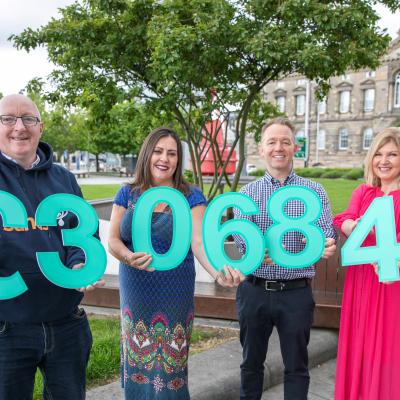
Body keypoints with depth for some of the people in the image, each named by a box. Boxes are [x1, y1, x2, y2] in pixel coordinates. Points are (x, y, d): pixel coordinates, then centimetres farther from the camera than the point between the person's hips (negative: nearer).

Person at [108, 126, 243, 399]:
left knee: (168, 367, 7)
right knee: (138, 362, 14)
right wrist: (128, 256, -25)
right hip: (134, 293, 3)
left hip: (174, 295, -2)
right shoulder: (128, 194, 1)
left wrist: (217, 271, -41)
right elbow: (112, 240, -2)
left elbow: (199, 241, -20)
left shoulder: (191, 197, -8)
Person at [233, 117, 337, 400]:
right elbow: (240, 233, -14)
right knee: (252, 362, 17)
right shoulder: (248, 193, 2)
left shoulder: (314, 192, 2)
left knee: (297, 367, 11)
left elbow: (327, 232, -10)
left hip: (296, 292, -1)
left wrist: (327, 245, -35)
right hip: (254, 290, 1)